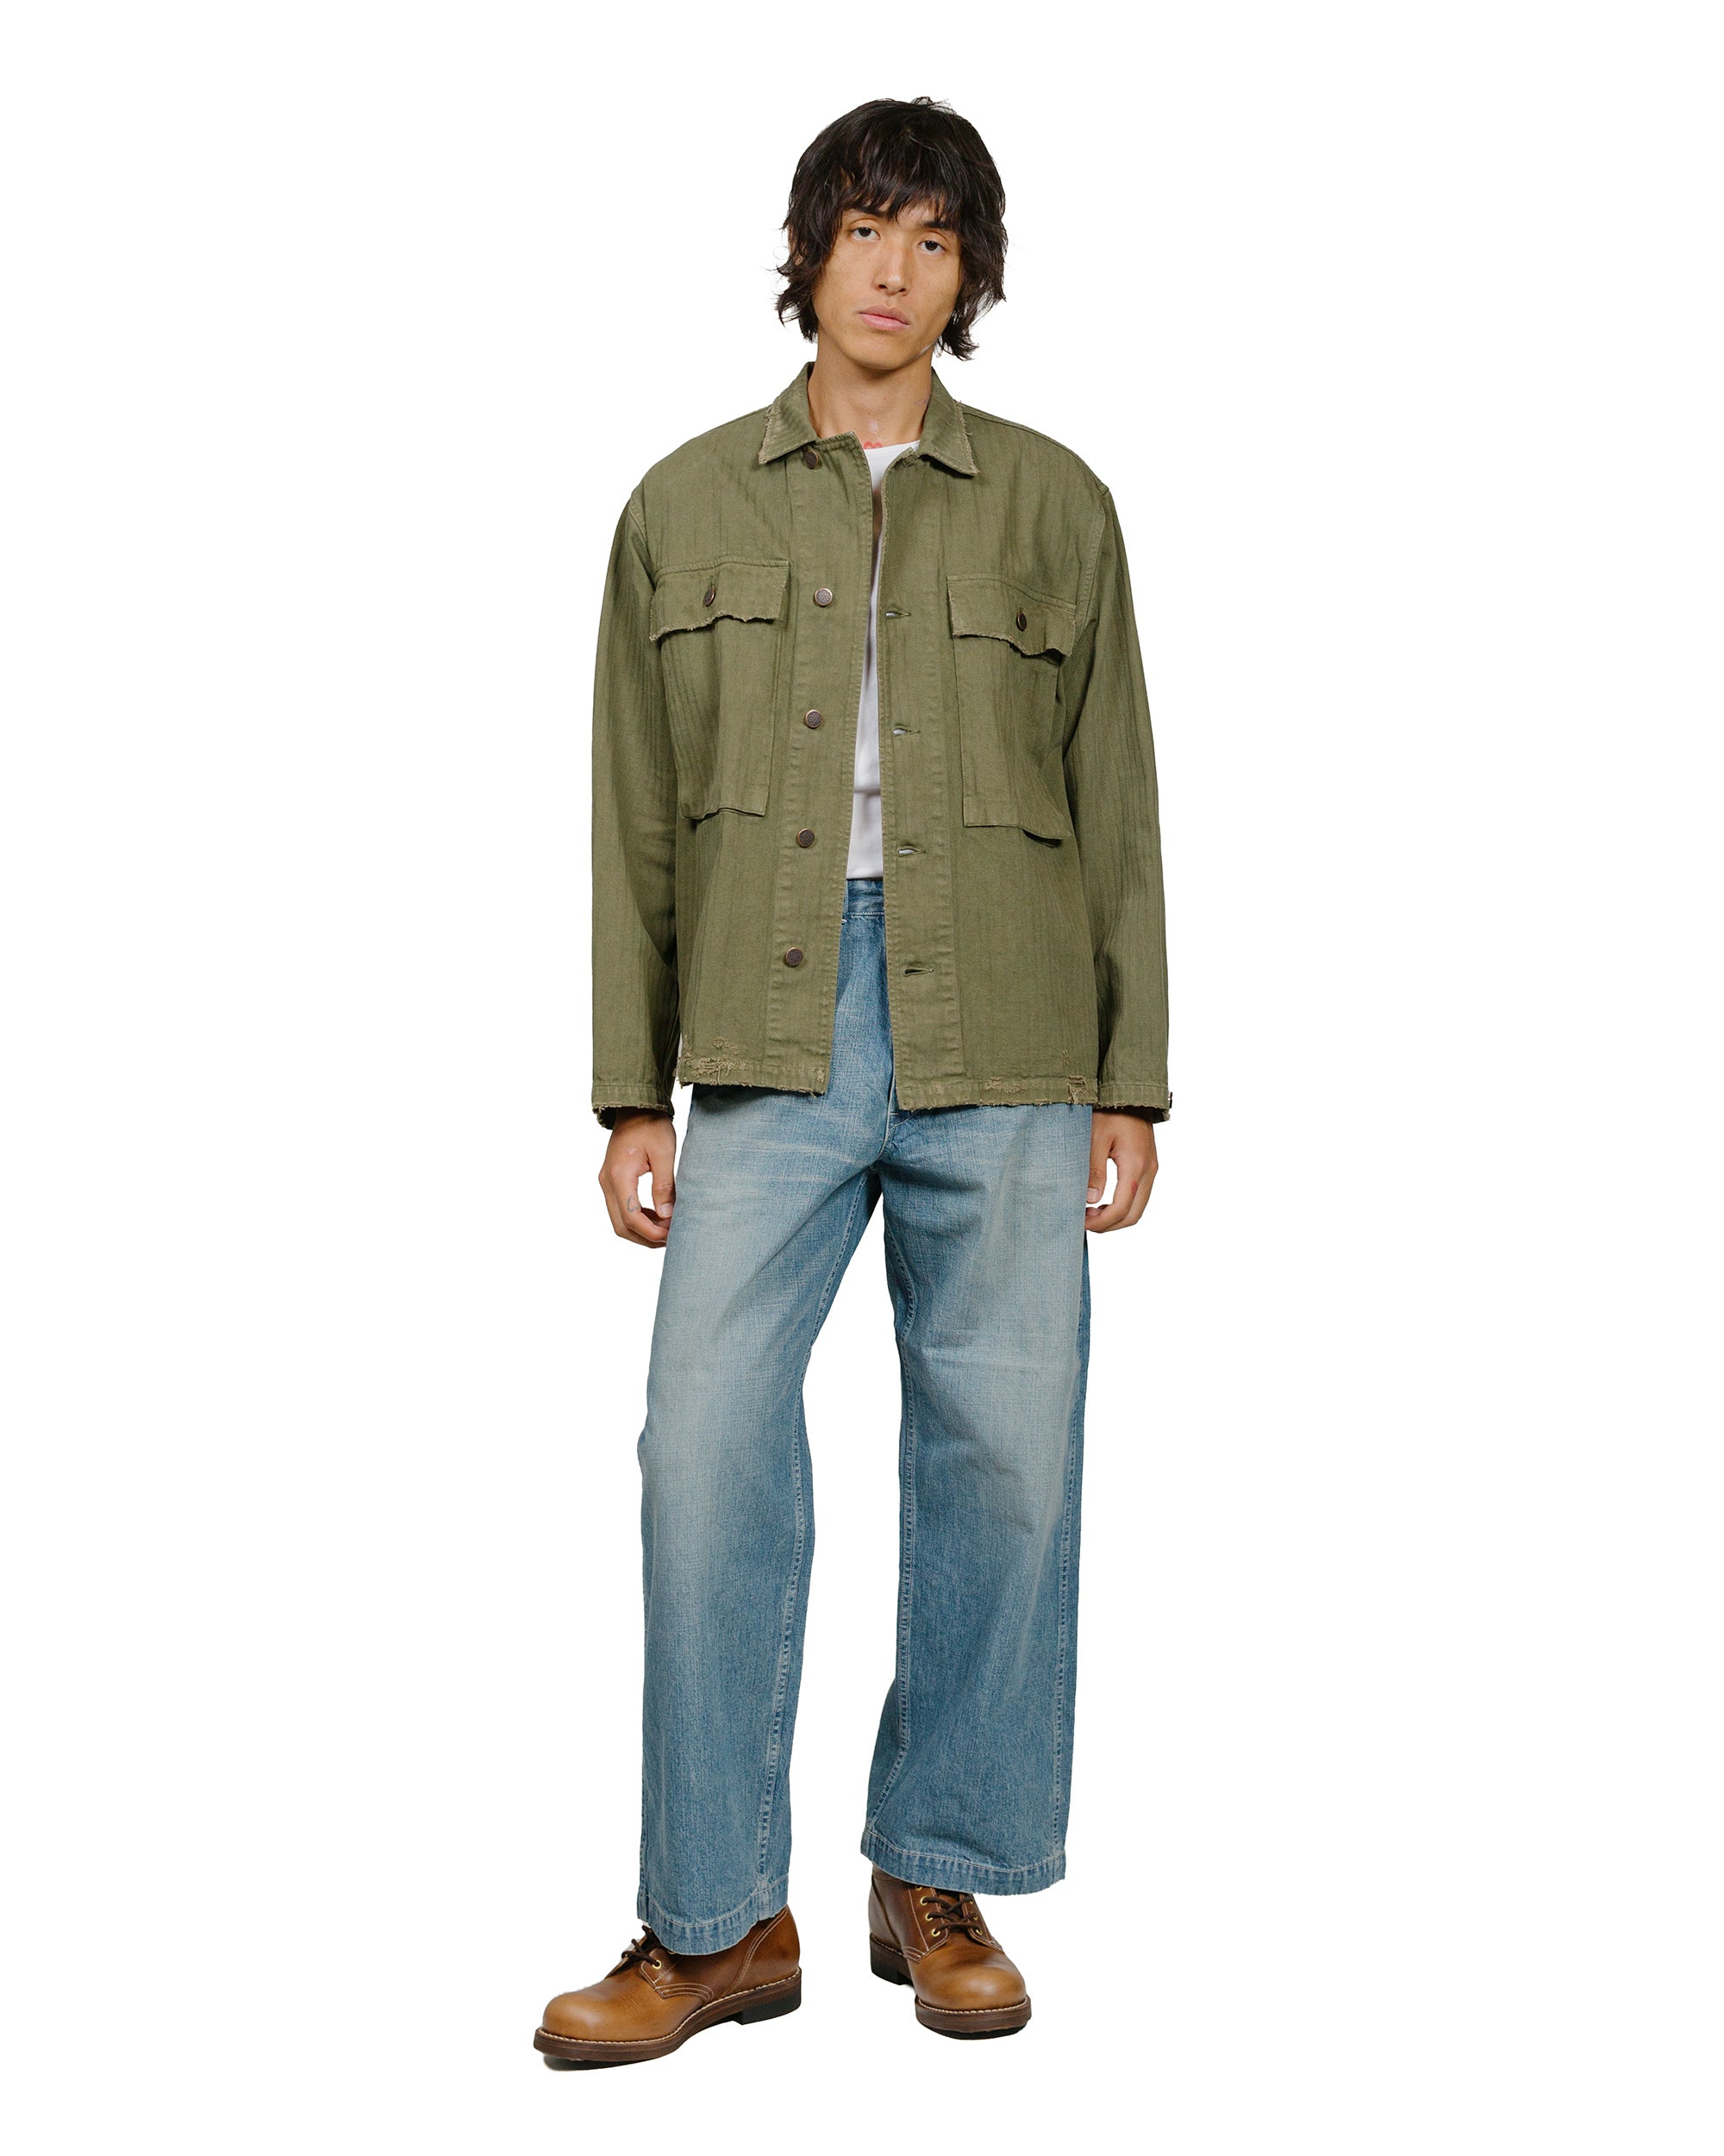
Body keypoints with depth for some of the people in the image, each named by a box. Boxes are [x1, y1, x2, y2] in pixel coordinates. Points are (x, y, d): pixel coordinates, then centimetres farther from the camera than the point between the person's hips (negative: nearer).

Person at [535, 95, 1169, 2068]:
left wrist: (1132, 1082, 4)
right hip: (769, 1043, 0)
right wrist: (633, 1091, 5)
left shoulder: (1051, 506, 10)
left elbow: (1116, 805, 9)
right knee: (709, 1449, -7)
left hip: (1005, 1054, 0)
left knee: (1002, 1455, 2)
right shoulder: (688, 506, 11)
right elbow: (636, 818, 10)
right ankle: (718, 1921, 6)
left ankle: (942, 1885, 20)